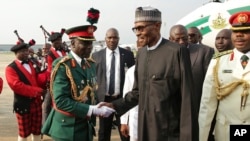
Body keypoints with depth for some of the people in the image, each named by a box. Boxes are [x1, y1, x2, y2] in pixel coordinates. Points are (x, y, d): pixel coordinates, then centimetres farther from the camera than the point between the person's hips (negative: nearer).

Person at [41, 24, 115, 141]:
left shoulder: (91, 64, 7)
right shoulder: (62, 66, -16)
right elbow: (61, 101, -23)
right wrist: (93, 110, -25)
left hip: (86, 128, 7)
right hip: (67, 129, -7)